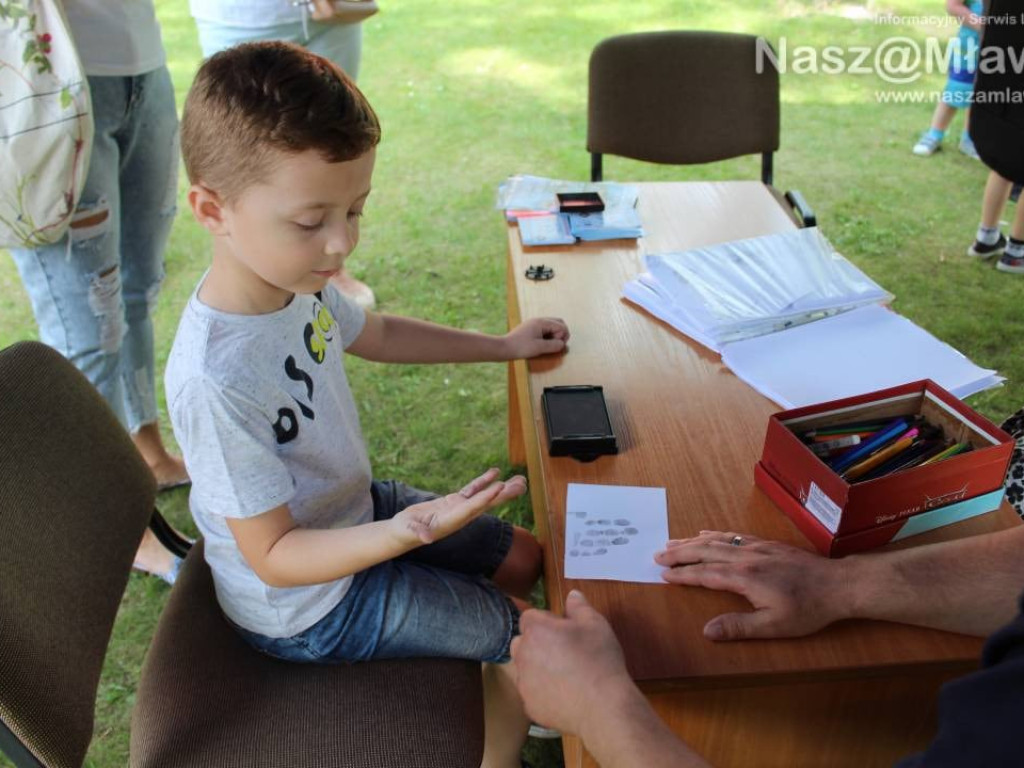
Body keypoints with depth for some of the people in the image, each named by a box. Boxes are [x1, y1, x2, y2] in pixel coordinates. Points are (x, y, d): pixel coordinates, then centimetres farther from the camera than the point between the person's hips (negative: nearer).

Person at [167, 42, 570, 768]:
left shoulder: (293, 280, -13)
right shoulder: (215, 381, -38)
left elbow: (375, 332, 10)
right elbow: (274, 556, -28)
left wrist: (501, 345, 12)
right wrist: (406, 531, -43)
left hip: (352, 513, 8)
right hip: (307, 603, -7)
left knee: (523, 557, 18)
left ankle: (502, 702, 43)